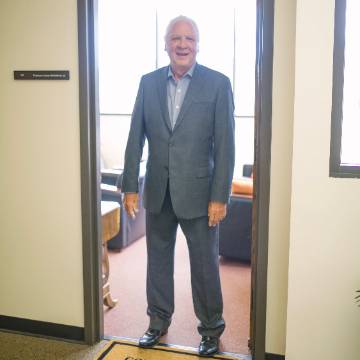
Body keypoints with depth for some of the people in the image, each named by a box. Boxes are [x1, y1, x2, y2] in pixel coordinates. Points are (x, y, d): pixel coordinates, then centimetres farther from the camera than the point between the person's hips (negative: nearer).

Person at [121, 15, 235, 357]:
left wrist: (219, 197, -12)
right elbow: (135, 138, 4)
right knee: (158, 260, 17)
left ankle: (211, 328, 28)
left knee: (204, 264, 8)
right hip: (157, 192, 4)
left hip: (197, 192, -3)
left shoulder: (217, 84, -6)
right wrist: (130, 186, 1)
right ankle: (159, 321, 36)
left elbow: (224, 145, -8)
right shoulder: (148, 82, 3)